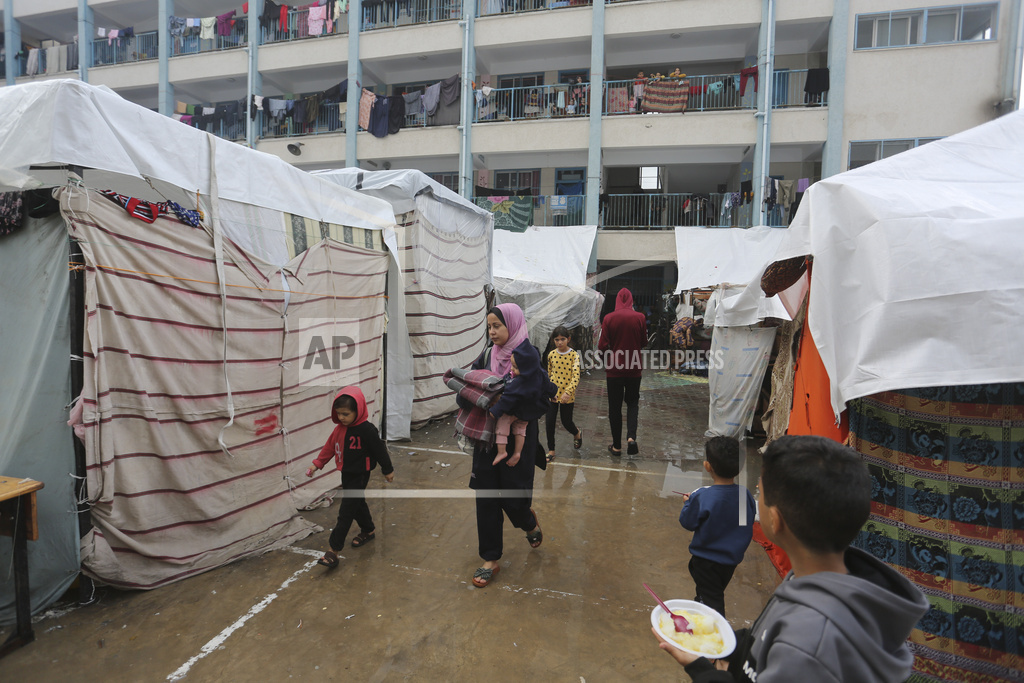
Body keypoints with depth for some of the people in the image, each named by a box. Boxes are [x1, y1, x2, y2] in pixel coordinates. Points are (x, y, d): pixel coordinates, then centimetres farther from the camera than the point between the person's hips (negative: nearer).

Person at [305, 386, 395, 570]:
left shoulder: (366, 429, -23)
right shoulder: (340, 428, 0)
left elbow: (379, 450, -15)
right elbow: (330, 446, 10)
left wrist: (388, 470, -6)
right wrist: (317, 464, 7)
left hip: (359, 476, -8)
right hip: (346, 474, 8)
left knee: (346, 512, -5)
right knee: (358, 504, 23)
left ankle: (334, 550, -1)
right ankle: (368, 531, 44)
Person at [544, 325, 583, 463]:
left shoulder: (574, 355, -10)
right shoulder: (551, 354, 1)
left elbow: (576, 376, -18)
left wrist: (568, 392, -30)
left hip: (567, 395, -3)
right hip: (552, 394, 3)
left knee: (566, 422, 8)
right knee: (549, 422, 1)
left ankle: (577, 433, 42)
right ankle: (551, 450, 17)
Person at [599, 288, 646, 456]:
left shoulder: (609, 318, -10)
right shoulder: (639, 317, -6)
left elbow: (602, 346, -9)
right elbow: (644, 343, 4)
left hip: (614, 368, -1)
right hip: (634, 368, 1)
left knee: (615, 406, 9)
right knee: (632, 402, 17)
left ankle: (617, 446, 15)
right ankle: (631, 436, -4)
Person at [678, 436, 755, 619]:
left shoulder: (701, 497, -28)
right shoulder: (745, 495, -14)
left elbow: (688, 523, -16)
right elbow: (749, 522, 2)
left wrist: (688, 503, 1)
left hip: (706, 559, -5)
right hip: (733, 558, 5)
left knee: (711, 600, 8)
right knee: (717, 592, 26)